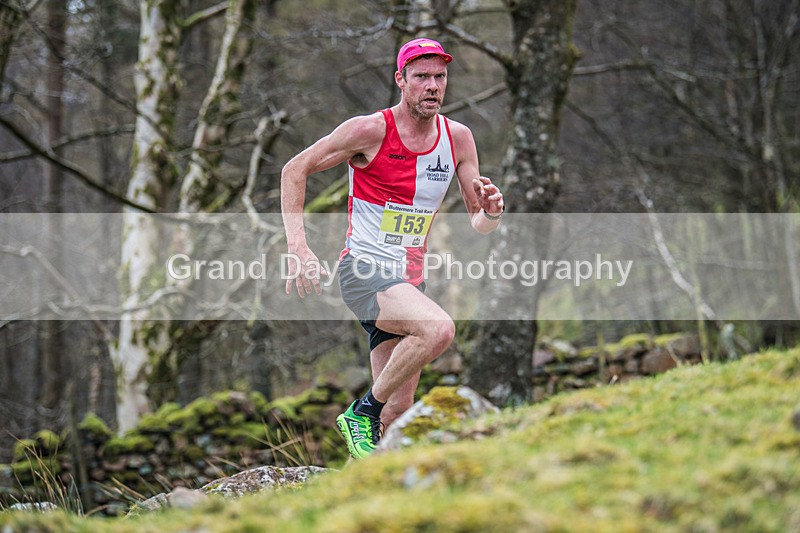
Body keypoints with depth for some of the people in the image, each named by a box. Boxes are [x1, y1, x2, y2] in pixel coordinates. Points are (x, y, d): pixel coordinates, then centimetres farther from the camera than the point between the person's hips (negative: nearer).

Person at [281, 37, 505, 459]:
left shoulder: (458, 139, 4)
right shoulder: (371, 130, -11)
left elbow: (479, 225, 8)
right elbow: (294, 170, -5)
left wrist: (491, 211, -17)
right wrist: (298, 246, -15)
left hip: (409, 281, 6)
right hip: (364, 270, -6)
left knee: (397, 412, 1)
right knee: (439, 328, -33)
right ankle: (363, 411, -16)